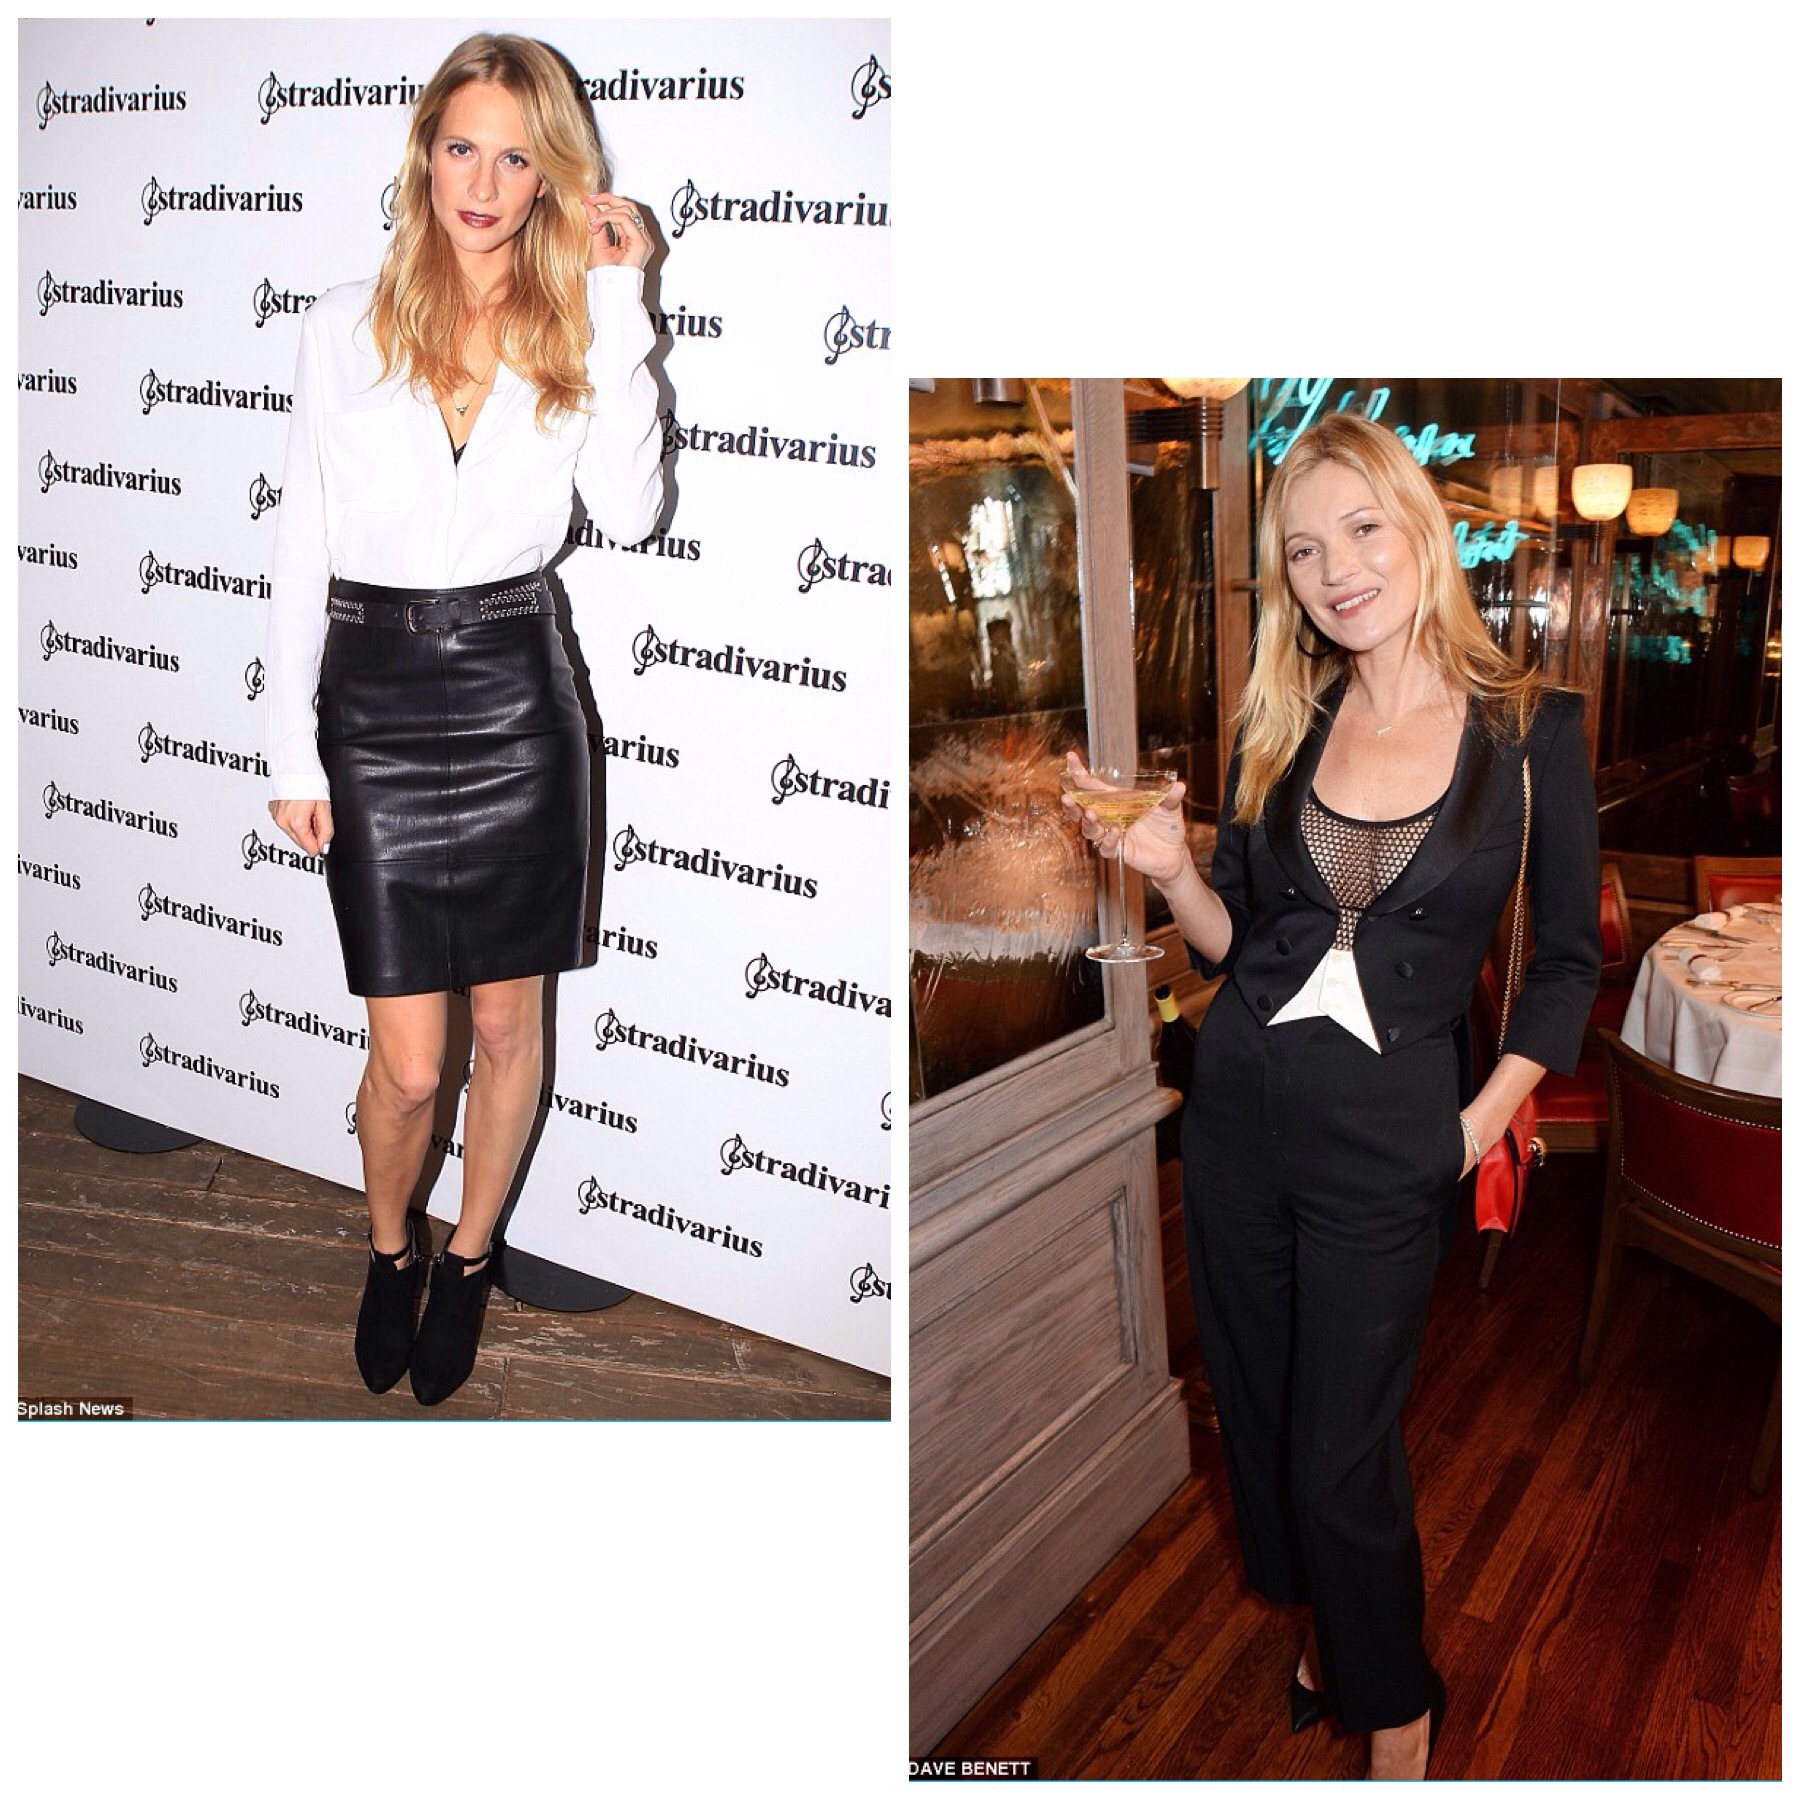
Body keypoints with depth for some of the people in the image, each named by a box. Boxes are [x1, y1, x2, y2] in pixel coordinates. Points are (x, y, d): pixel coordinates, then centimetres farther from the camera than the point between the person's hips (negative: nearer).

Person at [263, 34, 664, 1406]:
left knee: (511, 1024, 11)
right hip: (376, 699, -1)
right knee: (407, 1062, 2)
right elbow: (304, 546, 3)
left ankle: (469, 1261, 35)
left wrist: (617, 302, -13)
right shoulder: (349, 326, 1)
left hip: (517, 698, 1)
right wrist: (294, 750, 0)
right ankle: (390, 1251, 33)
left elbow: (630, 513, -14)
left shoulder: (577, 326, 3)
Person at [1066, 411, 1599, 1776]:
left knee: (1342, 1451, 3)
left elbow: (1568, 961, 0)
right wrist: (1171, 867, -13)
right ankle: (1322, 1628, 43)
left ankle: (1395, 1708, 30)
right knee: (1259, 1408, 16)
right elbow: (1239, 942, 7)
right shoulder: (1280, 728, 3)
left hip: (1389, 1137, -4)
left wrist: (1484, 1123, -7)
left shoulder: (1531, 729, -6)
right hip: (1239, 1110, 4)